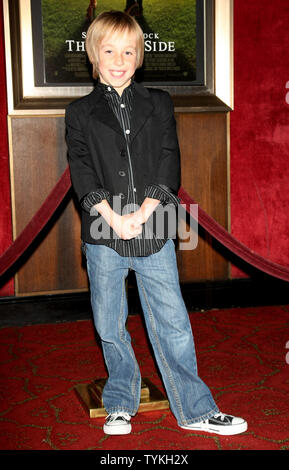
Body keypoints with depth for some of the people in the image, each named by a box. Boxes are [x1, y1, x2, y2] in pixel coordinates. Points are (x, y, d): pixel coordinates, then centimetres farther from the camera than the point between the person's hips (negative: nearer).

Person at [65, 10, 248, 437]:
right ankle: (121, 406, 29)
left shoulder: (158, 104, 10)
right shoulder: (80, 113, 8)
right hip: (103, 234, 0)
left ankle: (195, 410, 16)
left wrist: (143, 212, -12)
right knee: (110, 327, 9)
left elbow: (169, 164, 1)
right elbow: (82, 173, -2)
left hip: (153, 231, 0)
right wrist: (114, 218, -15)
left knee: (172, 324, 2)